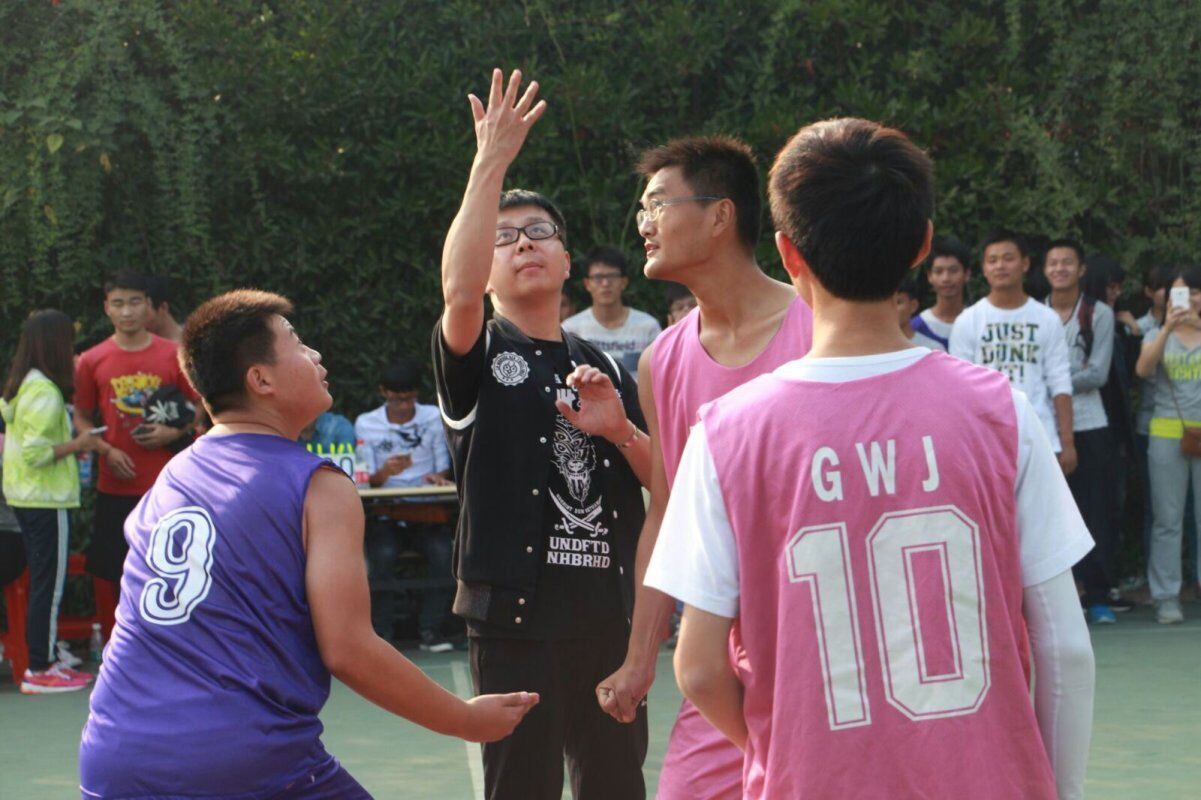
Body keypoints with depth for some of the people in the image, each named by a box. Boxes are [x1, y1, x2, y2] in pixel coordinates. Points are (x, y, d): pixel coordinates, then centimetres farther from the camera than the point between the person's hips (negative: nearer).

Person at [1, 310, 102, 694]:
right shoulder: (46, 393, -19)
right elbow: (37, 453, -23)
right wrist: (77, 445, -11)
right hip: (47, 500, -9)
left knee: (42, 582, 15)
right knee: (49, 584, -3)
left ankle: (45, 660, 21)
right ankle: (41, 670, 1)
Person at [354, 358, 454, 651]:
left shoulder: (434, 418, 6)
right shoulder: (366, 424, 4)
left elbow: (444, 471, 10)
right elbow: (367, 481, 2)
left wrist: (438, 479, -15)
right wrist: (384, 472, -21)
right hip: (384, 513, -1)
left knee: (443, 551, -29)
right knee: (383, 554, -32)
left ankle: (431, 629, -19)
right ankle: (381, 631, -22)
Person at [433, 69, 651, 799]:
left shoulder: (603, 368, 15)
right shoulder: (479, 357, 1)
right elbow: (459, 289, -22)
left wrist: (619, 430, -7)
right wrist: (492, 163, -23)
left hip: (608, 612, 5)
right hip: (516, 618, -5)